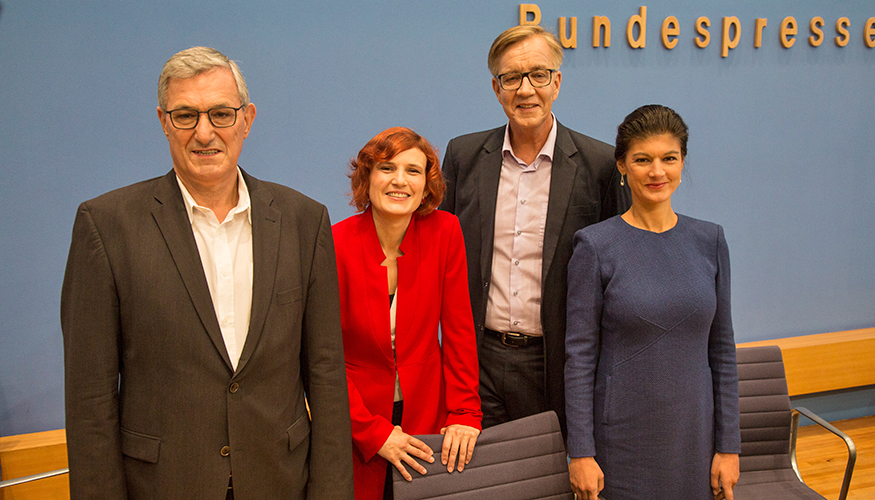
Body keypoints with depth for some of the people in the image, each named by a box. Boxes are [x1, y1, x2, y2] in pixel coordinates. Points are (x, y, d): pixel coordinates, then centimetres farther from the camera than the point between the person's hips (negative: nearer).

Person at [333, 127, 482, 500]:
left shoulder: (444, 232, -9)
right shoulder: (335, 246, -16)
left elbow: (458, 329, -4)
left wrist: (464, 413, -10)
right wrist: (374, 433, -15)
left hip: (428, 413, 2)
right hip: (355, 422, -2)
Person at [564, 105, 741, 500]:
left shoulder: (709, 241, 2)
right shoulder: (595, 246, -8)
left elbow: (722, 350, 5)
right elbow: (580, 355, -8)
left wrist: (728, 446, 3)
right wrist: (581, 452, -10)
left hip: (694, 435, 3)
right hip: (623, 436, -3)